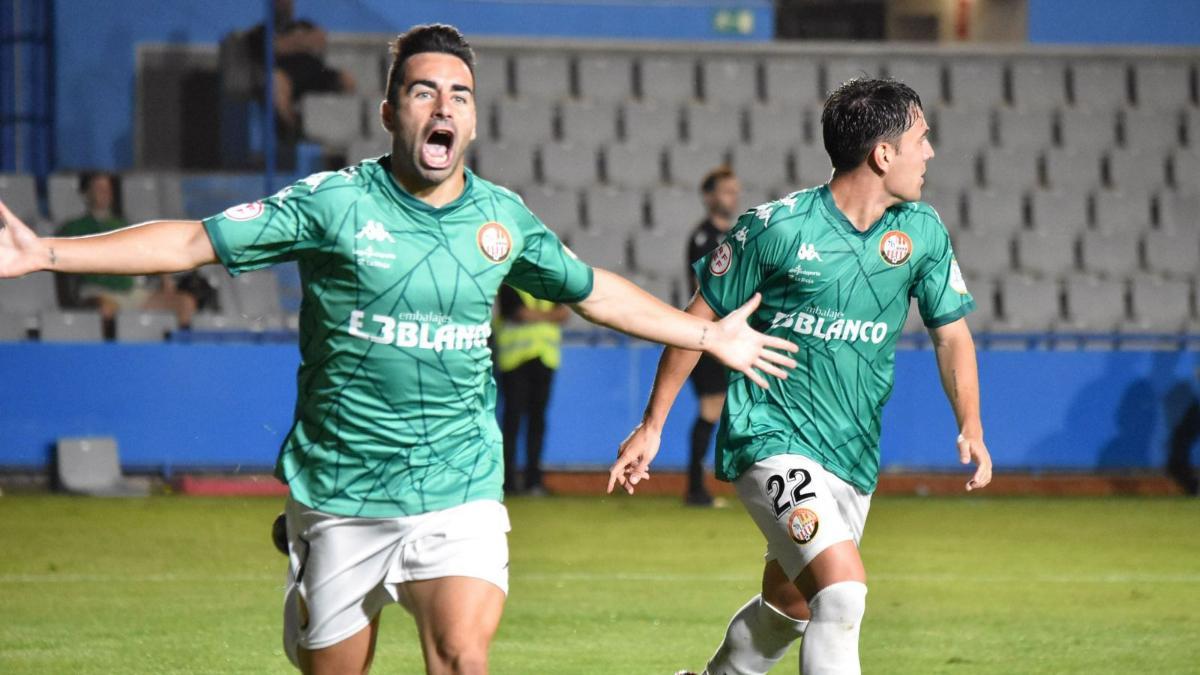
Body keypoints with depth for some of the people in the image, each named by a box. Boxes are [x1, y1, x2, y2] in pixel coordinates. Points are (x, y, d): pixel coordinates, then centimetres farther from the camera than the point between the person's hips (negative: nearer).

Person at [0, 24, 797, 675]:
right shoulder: (334, 203, -7)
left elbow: (596, 291, 21)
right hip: (340, 495, -1)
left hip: (459, 492, 1)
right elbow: (193, 241, -8)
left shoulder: (504, 218, 4)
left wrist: (712, 336, 27)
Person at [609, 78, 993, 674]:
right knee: (842, 587, -24)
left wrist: (971, 427, -5)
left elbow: (951, 333, 11)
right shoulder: (776, 228, -12)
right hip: (771, 440, -6)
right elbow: (699, 320, -1)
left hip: (853, 456, 6)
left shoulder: (922, 232, 1)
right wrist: (651, 426, 2)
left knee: (787, 607, 18)